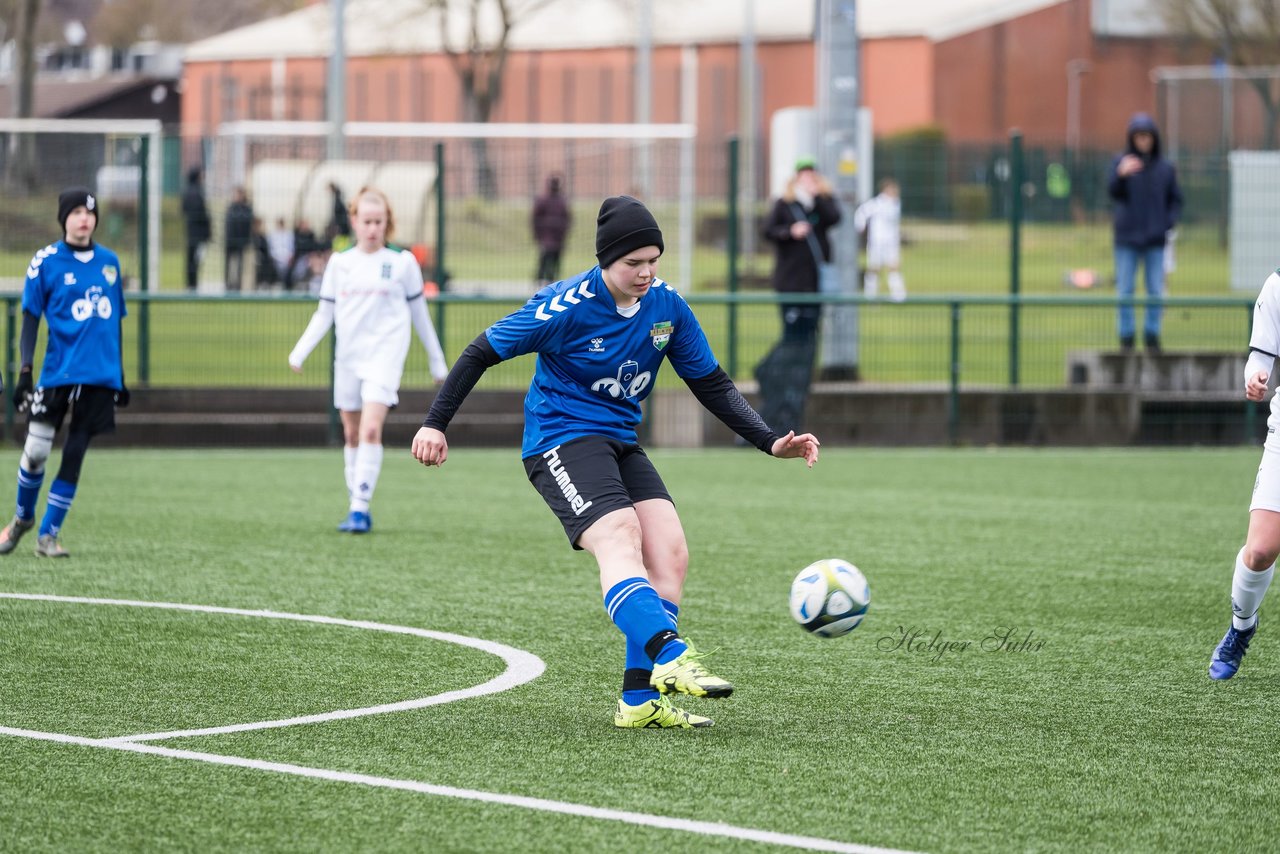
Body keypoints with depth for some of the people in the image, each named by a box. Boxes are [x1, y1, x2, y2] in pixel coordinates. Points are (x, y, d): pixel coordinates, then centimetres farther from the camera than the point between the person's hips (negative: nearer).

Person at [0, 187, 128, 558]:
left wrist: (120, 377, 18)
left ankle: (48, 534, 7)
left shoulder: (110, 262, 10)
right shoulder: (46, 262, -2)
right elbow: (30, 319, -1)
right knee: (36, 452, -4)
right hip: (57, 372, -3)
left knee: (74, 455, 0)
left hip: (100, 376, 3)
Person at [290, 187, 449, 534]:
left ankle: (360, 508, -18)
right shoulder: (339, 263, 7)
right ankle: (358, 510, 16)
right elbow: (324, 313, 11)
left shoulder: (402, 262, 2)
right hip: (347, 358, 4)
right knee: (352, 434, 8)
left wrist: (436, 359, 15)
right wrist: (300, 351, 1)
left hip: (385, 355, -4)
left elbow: (419, 312, 10)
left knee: (371, 429, -18)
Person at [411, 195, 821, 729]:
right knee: (619, 540, -29)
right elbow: (483, 352, -7)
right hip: (561, 439, -7)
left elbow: (712, 385, 11)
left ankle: (640, 700, -10)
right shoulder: (569, 306, -16)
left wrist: (771, 442, 3)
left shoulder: (667, 306, 1)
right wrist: (435, 423, -10)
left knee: (669, 552, -10)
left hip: (620, 442, 7)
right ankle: (670, 657, -48)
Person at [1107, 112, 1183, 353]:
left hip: (1155, 241, 2)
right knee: (1125, 291, 0)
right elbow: (1114, 193, -16)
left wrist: (1169, 224, -6)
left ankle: (1152, 336, 10)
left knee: (1156, 292, 0)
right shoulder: (1121, 162, -1)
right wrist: (1121, 175, -38)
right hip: (1127, 238, -2)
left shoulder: (1166, 168, 6)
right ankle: (1126, 337, 7)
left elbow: (1175, 200, 12)